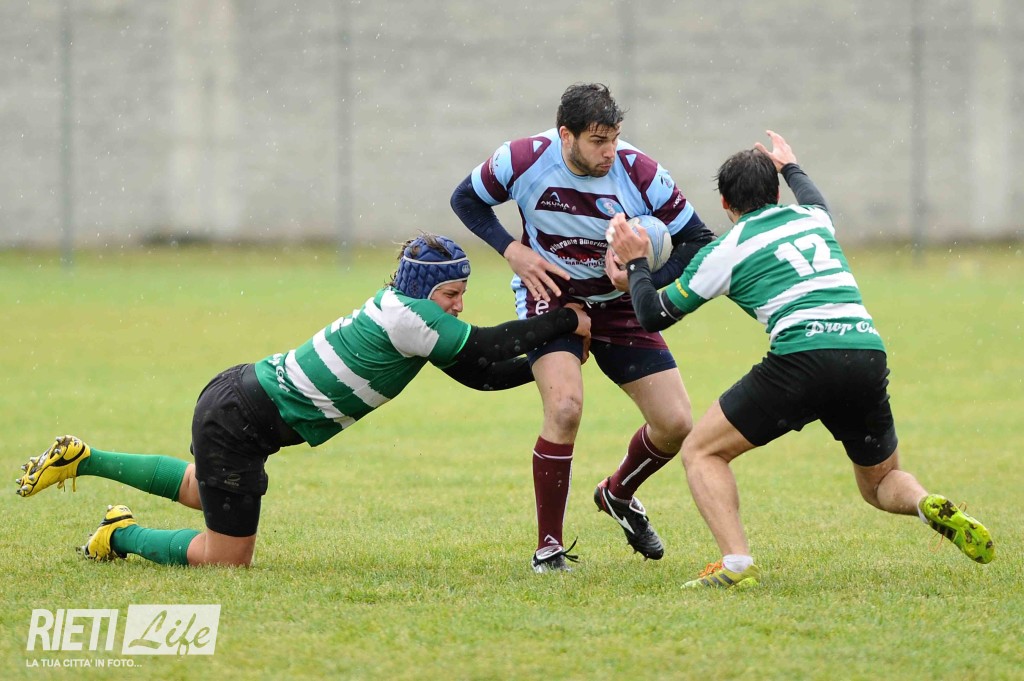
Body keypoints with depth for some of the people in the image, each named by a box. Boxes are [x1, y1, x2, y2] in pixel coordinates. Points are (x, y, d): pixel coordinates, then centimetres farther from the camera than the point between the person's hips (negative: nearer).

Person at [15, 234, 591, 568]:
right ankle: (121, 535, 18)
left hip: (242, 394, 10)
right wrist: (567, 323, -10)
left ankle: (82, 460, 38)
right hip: (240, 423, -10)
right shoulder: (408, 316, -23)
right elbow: (487, 347, -20)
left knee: (203, 492, 37)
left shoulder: (412, 317, 5)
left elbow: (482, 374, 9)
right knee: (226, 558, -1)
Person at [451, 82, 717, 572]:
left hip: (617, 303, 2)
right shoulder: (523, 161, -20)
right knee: (565, 407, -27)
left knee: (675, 424, -5)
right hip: (548, 294, -2)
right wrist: (512, 250, -16)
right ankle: (548, 548, -13)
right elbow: (466, 199, -1)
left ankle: (618, 495, 29)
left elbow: (697, 240, -12)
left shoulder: (641, 174, -22)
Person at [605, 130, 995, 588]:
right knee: (881, 483, 24)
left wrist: (634, 263, 33)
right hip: (868, 354, 5)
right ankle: (932, 508, -11)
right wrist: (789, 166, 69)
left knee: (701, 451, 10)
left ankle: (737, 564, -11)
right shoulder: (814, 221, 24)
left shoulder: (725, 253, 10)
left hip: (804, 358, -5)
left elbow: (654, 315, 17)